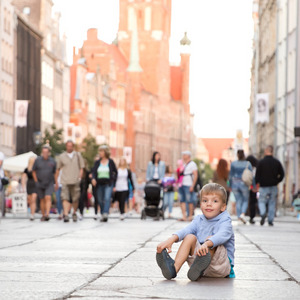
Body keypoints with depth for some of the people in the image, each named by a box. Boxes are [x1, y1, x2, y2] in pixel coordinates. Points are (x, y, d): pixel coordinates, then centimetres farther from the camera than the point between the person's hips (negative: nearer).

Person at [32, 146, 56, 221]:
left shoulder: (52, 161, -1)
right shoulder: (37, 160, -1)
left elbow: (55, 172, 9)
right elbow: (34, 171, 8)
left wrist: (53, 181, 4)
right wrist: (36, 181, 1)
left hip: (49, 184, -1)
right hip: (40, 184, 1)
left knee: (48, 198, -16)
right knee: (42, 200, 7)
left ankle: (47, 214, -25)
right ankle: (43, 215, 16)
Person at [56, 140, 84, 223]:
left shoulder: (78, 155, 9)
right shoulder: (61, 156, 8)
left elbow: (81, 168, 12)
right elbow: (58, 169, 16)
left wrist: (80, 177, -1)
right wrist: (56, 181, 16)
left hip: (75, 181, 1)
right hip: (65, 181, -1)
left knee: (75, 199, 5)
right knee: (65, 198, -15)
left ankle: (74, 213, 26)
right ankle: (66, 214, -23)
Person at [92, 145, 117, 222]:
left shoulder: (111, 162, 2)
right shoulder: (97, 162, 8)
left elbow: (115, 172, 11)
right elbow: (94, 172, 1)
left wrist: (113, 180, 1)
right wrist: (93, 178, -18)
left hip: (108, 184, -3)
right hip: (99, 184, 3)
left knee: (107, 198, -20)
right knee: (100, 200, 7)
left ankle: (105, 214, -30)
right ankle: (102, 215, 18)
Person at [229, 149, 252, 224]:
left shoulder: (233, 163, -2)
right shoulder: (248, 164, -5)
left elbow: (231, 175, 2)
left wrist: (230, 186, 10)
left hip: (235, 184, 1)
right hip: (244, 184, -1)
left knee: (238, 201, 10)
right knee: (245, 200, 12)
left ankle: (239, 217, 6)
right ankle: (243, 214, -11)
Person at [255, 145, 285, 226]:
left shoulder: (261, 162, -6)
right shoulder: (277, 162, 2)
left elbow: (257, 175, -6)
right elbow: (282, 174, 3)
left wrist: (257, 183, 6)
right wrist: (277, 181, 13)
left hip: (264, 186, -2)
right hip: (274, 186, 2)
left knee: (262, 201, 9)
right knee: (272, 203, 8)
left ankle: (263, 213, -19)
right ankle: (270, 221, 5)